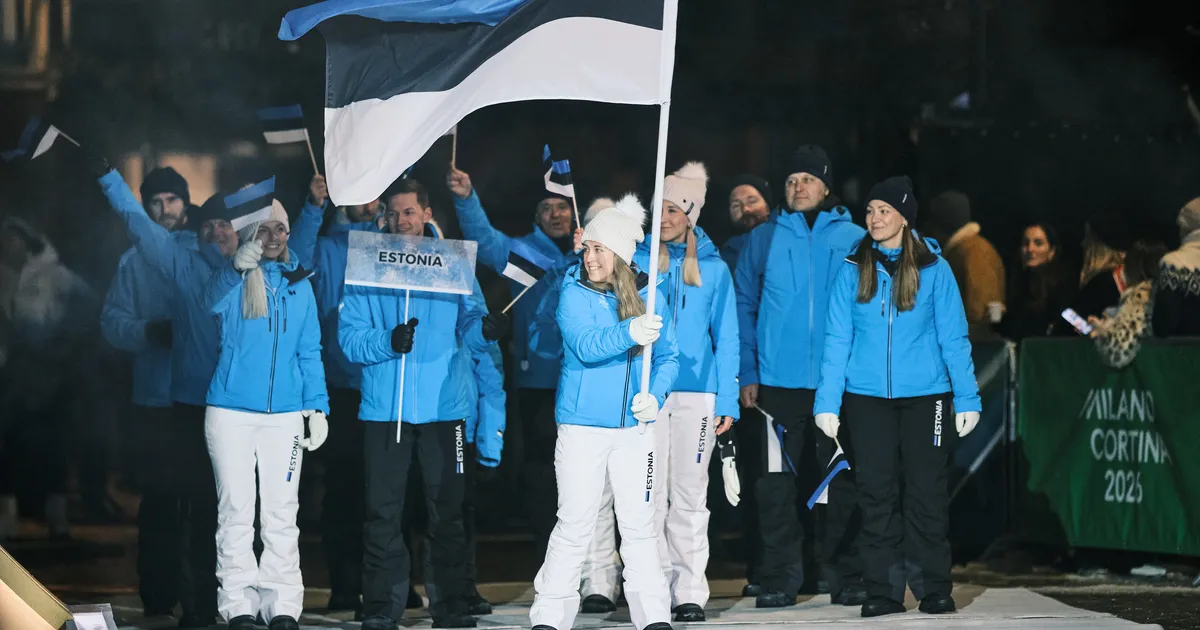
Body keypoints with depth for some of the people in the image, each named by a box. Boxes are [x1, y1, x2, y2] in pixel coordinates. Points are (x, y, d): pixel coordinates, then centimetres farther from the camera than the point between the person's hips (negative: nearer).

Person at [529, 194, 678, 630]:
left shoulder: (650, 296, 3)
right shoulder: (574, 294, -5)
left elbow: (667, 356, 9)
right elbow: (585, 345, -20)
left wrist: (656, 395, -9)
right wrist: (629, 333, -37)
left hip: (635, 427, 2)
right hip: (582, 426, -2)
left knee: (639, 524, 4)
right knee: (574, 525, 1)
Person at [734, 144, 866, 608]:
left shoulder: (854, 240, 5)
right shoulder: (763, 239, 6)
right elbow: (744, 307, 5)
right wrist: (748, 373, -2)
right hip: (779, 381, 0)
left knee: (842, 482, 3)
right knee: (777, 483, 0)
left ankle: (846, 577, 10)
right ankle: (781, 578, 6)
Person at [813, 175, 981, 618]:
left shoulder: (933, 269, 0)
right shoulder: (853, 270, 3)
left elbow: (953, 338, 2)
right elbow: (837, 341, 2)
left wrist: (966, 398, -2)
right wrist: (827, 401, -3)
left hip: (925, 397, -1)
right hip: (867, 398, 1)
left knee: (927, 493, 0)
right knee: (876, 495, 3)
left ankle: (934, 590, 8)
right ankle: (882, 591, 8)